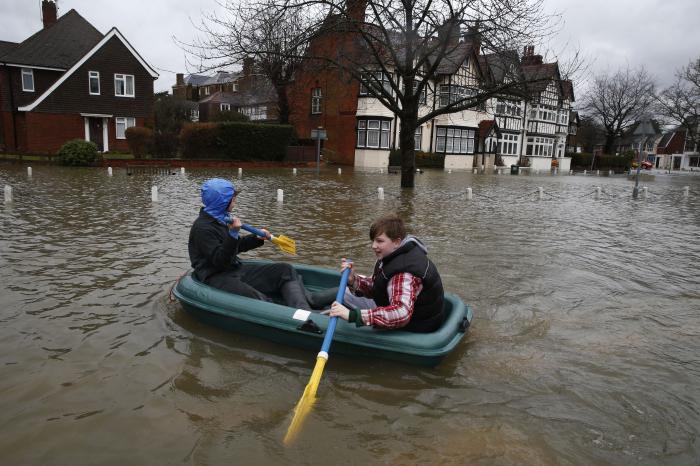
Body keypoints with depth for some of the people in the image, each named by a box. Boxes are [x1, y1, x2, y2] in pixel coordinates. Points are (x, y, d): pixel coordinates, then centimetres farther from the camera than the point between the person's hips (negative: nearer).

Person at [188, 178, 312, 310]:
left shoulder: (222, 219, 13)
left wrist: (257, 238, 15)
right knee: (257, 299, -36)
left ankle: (304, 313, -24)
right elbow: (219, 261, -22)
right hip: (215, 278, -9)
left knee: (285, 270, -5)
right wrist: (233, 234, -28)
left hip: (235, 270, 9)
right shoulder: (202, 227, -14)